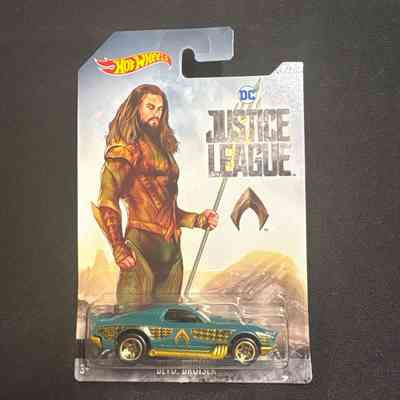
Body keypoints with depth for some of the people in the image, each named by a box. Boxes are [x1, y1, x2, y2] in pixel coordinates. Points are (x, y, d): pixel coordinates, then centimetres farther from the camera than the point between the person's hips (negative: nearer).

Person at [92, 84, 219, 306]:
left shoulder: (162, 150, 19)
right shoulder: (125, 151, -1)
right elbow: (106, 204, -11)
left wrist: (198, 219, 13)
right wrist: (120, 249, -17)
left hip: (171, 249, 7)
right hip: (142, 247, -7)